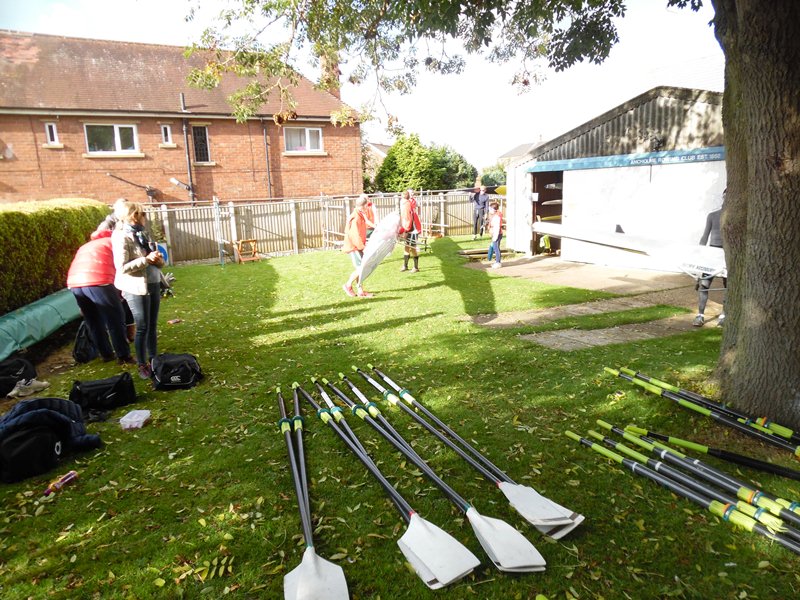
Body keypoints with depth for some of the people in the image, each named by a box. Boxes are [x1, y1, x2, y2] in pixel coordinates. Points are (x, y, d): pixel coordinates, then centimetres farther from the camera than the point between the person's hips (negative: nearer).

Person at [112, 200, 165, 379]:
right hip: (136, 289, -7)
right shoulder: (122, 238, -12)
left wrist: (159, 260, -6)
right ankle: (142, 366, 14)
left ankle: (154, 360, 26)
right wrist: (146, 260, -21)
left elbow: (158, 261, 16)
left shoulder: (143, 234, 11)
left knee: (152, 326, 14)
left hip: (153, 285, 7)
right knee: (142, 328, 1)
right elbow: (122, 267, -20)